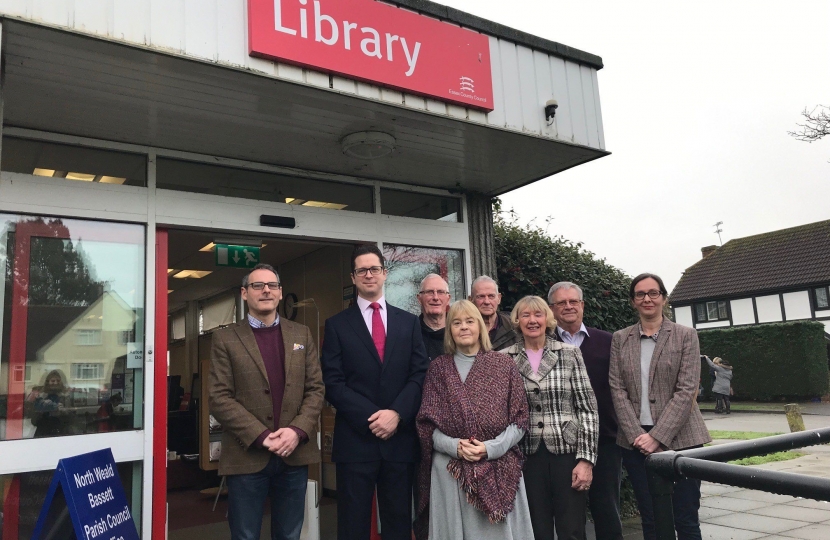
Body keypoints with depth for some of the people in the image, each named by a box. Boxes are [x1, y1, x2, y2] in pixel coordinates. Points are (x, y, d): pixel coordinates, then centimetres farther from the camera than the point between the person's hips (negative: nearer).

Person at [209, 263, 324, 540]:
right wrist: (261, 436, -14)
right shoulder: (226, 338, 1)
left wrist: (297, 430, -11)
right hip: (247, 455, -2)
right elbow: (219, 398, -6)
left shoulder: (302, 334, 9)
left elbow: (315, 389, 5)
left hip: (295, 454, 3)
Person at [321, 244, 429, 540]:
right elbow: (333, 383, -4)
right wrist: (371, 418, -14)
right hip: (355, 439, -2)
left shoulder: (409, 322, 9)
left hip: (400, 439, 2)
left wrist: (397, 413, -13)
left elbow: (420, 374, 2)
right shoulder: (337, 325, 3)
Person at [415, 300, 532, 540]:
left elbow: (519, 418, 2)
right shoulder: (438, 368, 6)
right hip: (450, 469, 0)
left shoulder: (504, 364, 5)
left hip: (500, 467, 0)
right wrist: (454, 446, -13)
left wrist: (491, 447, -12)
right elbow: (426, 422, 3)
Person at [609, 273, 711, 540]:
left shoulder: (686, 335, 2)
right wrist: (637, 435, -10)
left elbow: (686, 391, -6)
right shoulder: (620, 339, 8)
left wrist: (657, 436, -14)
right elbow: (617, 390, 2)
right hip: (636, 441, 2)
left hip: (679, 439, -2)